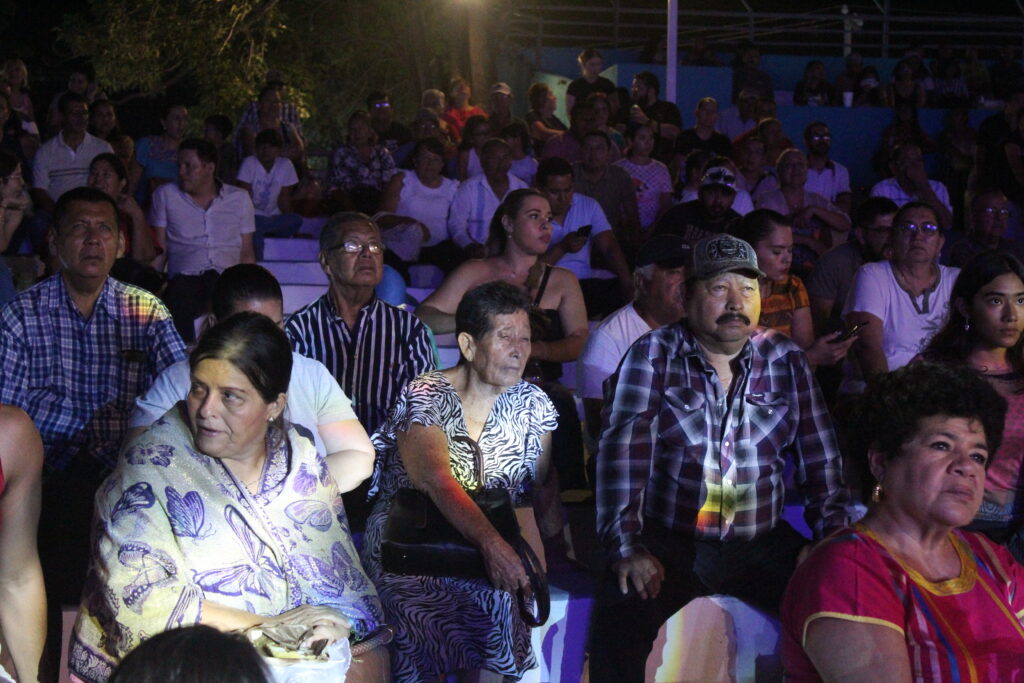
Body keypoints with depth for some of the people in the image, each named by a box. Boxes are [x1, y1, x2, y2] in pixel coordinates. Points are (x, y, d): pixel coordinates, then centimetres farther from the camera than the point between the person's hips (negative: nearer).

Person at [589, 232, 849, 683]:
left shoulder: (787, 360, 7)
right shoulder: (653, 355, -3)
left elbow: (819, 457, 6)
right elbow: (623, 448, -14)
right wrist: (626, 546, -24)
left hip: (763, 544, 3)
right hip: (671, 541, -3)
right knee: (620, 614, -30)